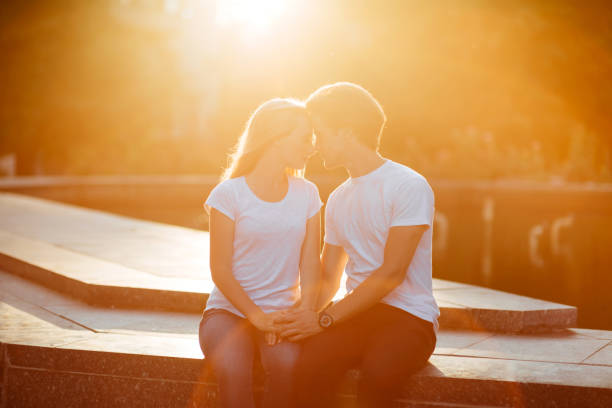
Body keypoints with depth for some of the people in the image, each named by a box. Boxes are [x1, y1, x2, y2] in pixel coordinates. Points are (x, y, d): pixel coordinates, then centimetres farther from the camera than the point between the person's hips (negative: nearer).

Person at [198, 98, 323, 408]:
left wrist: (305, 310, -14)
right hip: (229, 309, -2)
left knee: (287, 363, -32)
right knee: (232, 370, -34)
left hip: (281, 313, 2)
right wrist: (258, 317, -17)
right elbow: (220, 271, -5)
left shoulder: (306, 194, 9)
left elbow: (310, 263, 5)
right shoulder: (229, 194, -3)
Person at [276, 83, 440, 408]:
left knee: (379, 368, -38)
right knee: (310, 363, -29)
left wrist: (323, 319, -17)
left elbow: (391, 274, -12)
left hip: (408, 317, -4)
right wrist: (308, 317, -2)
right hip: (356, 314, 5)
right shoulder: (338, 199, 18)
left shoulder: (409, 186, -5)